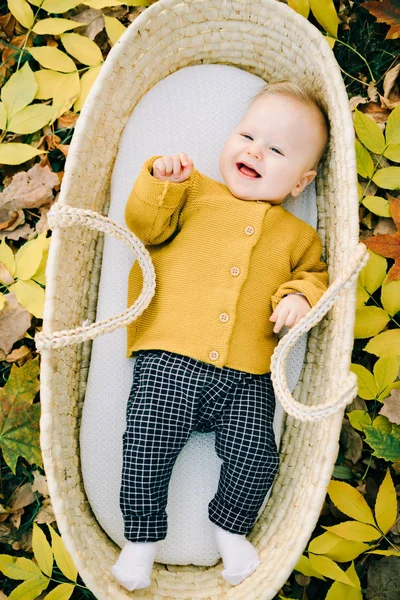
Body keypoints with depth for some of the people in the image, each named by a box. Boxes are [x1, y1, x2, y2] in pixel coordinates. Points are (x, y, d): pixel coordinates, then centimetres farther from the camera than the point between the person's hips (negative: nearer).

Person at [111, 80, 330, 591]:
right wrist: (159, 184, -12)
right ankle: (142, 537, 15)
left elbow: (314, 273, 21)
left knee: (256, 459, -7)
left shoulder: (296, 235, 17)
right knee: (145, 447, -11)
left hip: (246, 380, 2)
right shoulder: (193, 193, 13)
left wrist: (301, 295, -2)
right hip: (168, 363, -1)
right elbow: (145, 226, 6)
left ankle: (230, 529, 24)